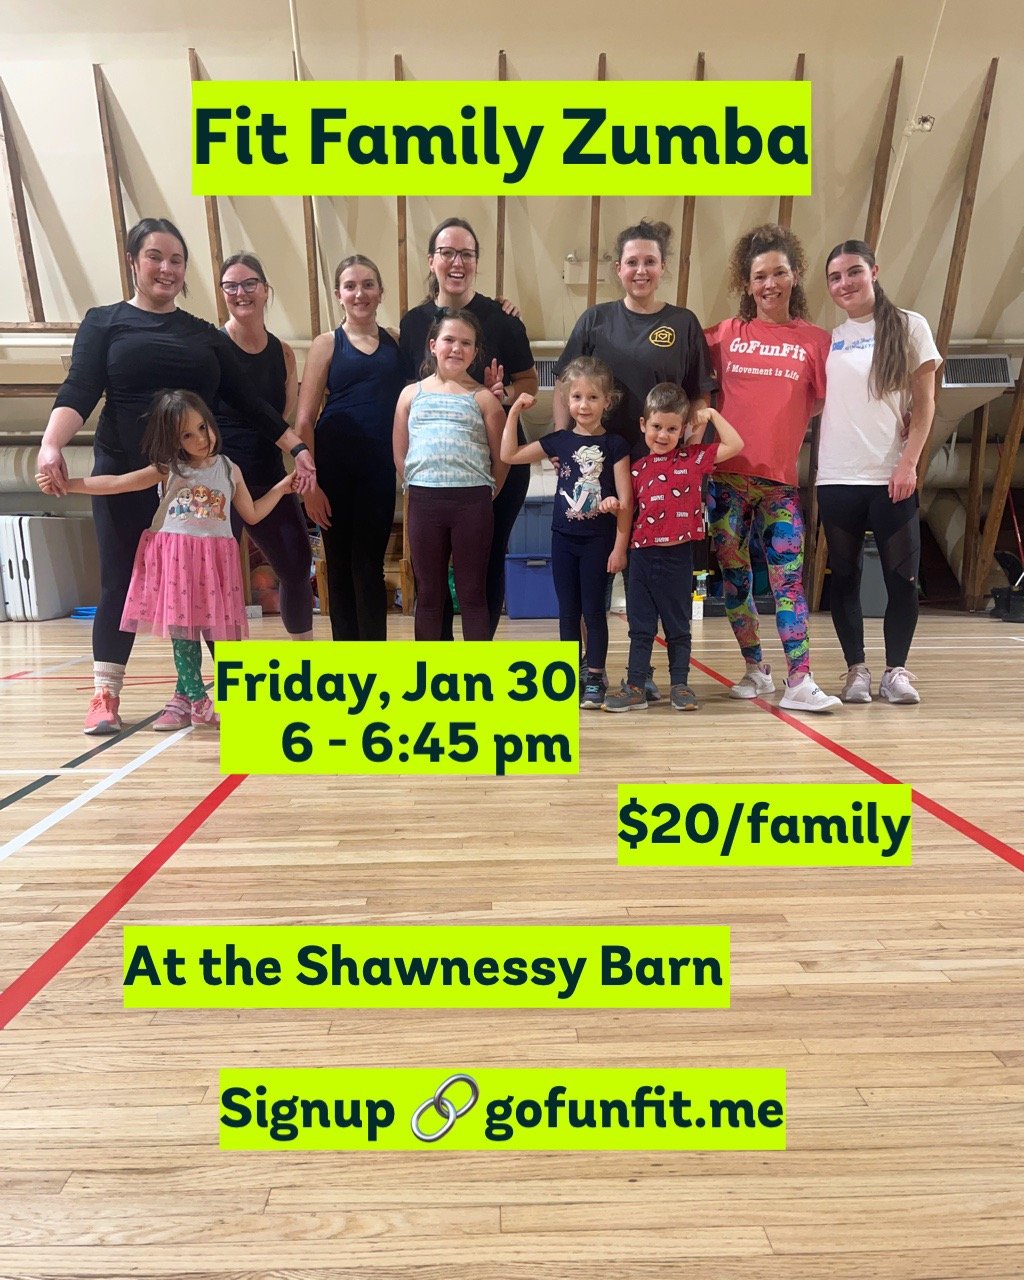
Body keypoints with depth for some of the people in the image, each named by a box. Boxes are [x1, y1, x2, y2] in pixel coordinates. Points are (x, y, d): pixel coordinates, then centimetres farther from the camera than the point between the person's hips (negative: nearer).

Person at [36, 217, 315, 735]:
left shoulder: (206, 335, 14)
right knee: (120, 581, 0)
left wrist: (297, 447, 3)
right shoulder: (104, 322, 7)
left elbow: (247, 403, 12)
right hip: (125, 475, -1)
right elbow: (78, 392, -5)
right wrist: (51, 444, -23)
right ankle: (105, 695, 10)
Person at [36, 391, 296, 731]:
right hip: (175, 558, -1)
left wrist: (282, 486, 7)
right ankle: (197, 703, 7)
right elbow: (117, 483, 1)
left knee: (216, 629, -2)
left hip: (214, 559, 1)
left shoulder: (229, 469, 9)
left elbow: (252, 514, 14)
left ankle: (185, 698, 13)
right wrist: (66, 483, -6)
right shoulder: (168, 469, 4)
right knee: (182, 631, -2)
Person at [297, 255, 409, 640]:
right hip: (335, 466, -1)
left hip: (382, 466, 1)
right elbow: (304, 420, 0)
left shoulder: (397, 340, 10)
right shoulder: (327, 344, 4)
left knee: (369, 564, 4)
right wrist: (310, 482, -7)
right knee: (339, 563, 7)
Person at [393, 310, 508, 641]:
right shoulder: (412, 393, 10)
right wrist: (421, 489, 8)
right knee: (428, 592, 11)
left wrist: (483, 497, 6)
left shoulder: (483, 398, 4)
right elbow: (400, 455, 12)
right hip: (424, 500, 2)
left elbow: (500, 459, 4)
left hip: (472, 501, -2)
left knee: (472, 592, 6)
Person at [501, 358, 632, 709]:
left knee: (593, 610, 4)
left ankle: (595, 678, 16)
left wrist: (620, 547, -9)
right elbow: (509, 455, 7)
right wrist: (514, 412, 0)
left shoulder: (614, 445, -5)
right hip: (564, 538, 3)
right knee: (568, 611, 10)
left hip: (598, 539, -3)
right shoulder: (558, 441, 4)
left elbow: (625, 501, -6)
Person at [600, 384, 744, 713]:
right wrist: (614, 505, -5)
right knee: (640, 627, 7)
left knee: (678, 626, 9)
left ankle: (680, 685, 20)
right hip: (642, 555, 2)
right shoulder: (637, 469, 9)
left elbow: (735, 445, 1)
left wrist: (712, 415, 3)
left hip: (677, 555, -2)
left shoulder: (694, 458, 3)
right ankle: (635, 687, 13)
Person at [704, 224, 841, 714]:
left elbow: (823, 402, 12)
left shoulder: (815, 340, 7)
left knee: (789, 577, -5)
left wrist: (786, 423, -1)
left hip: (780, 478, 0)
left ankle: (799, 683, -2)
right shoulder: (726, 335, 7)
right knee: (734, 578, 5)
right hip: (727, 474, 1)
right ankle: (755, 670, 19)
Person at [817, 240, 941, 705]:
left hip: (892, 476, -2)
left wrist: (909, 463, -8)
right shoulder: (829, 340, 11)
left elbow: (924, 404, 2)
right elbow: (813, 401, 11)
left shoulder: (909, 326, 5)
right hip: (837, 478, 2)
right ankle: (856, 670, 14)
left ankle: (896, 671, 12)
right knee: (844, 578, 5)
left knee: (902, 578, 0)